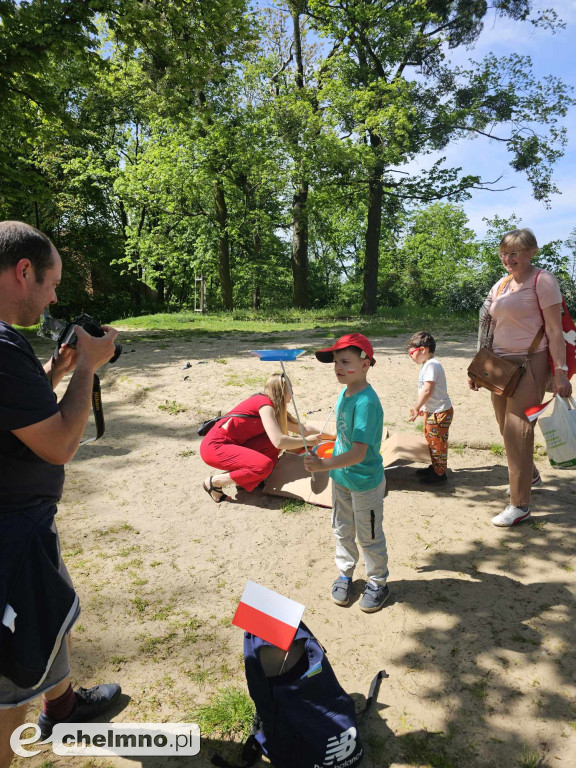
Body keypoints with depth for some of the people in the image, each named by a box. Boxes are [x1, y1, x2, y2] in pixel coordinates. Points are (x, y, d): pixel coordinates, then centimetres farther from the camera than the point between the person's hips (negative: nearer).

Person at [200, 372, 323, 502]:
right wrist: (307, 441, -15)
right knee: (264, 466, -25)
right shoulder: (265, 404, -18)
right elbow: (279, 441, -28)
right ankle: (214, 482, -9)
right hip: (214, 446, -9)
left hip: (231, 444, 9)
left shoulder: (276, 408, 11)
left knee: (273, 439, -3)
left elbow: (299, 428, 21)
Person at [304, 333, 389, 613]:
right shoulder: (344, 394, -1)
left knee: (369, 537, 12)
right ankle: (345, 574, 42)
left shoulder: (366, 402, -29)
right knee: (342, 531, 22)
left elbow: (359, 453, -33)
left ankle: (378, 582, 33)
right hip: (341, 477, 8)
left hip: (365, 482, -8)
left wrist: (324, 465, -40)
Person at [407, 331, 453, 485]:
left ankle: (440, 474, 12)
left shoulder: (431, 365, -20)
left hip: (440, 412, -10)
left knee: (437, 442, 0)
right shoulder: (428, 365, 12)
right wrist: (422, 408, 17)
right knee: (430, 439, 20)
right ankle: (435, 468, 34)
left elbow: (427, 390, -24)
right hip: (432, 411, 10)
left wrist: (416, 409, -15)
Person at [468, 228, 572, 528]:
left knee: (517, 431, -8)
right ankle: (530, 475, 41)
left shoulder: (542, 281, -7)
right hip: (501, 365, 7)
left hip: (529, 364, -7)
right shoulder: (500, 285, 13)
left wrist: (561, 372, -17)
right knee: (507, 428, 15)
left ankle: (520, 504, 3)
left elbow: (555, 330, -12)